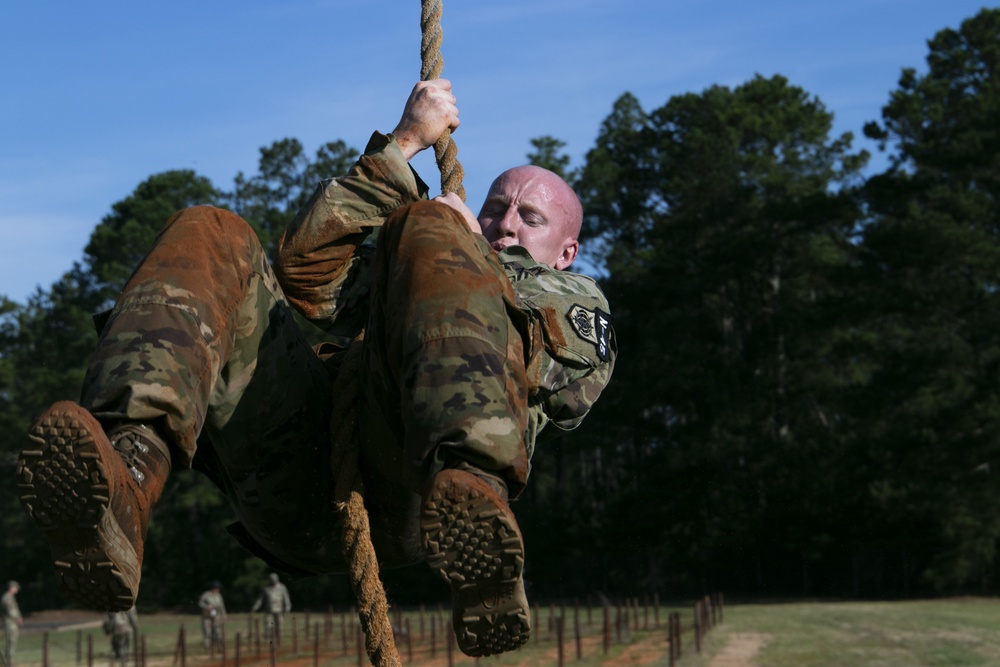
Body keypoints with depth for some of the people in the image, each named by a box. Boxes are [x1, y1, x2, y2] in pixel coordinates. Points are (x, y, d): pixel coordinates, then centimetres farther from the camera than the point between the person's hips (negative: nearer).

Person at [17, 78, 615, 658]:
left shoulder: (574, 302, 40)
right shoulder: (377, 272, 47)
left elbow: (570, 380, 14)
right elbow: (304, 267, 24)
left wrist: (460, 244, 18)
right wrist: (404, 143, 27)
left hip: (417, 483, -3)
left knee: (424, 230, -24)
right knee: (210, 237, -11)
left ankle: (472, 491, -54)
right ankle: (127, 483, -39)